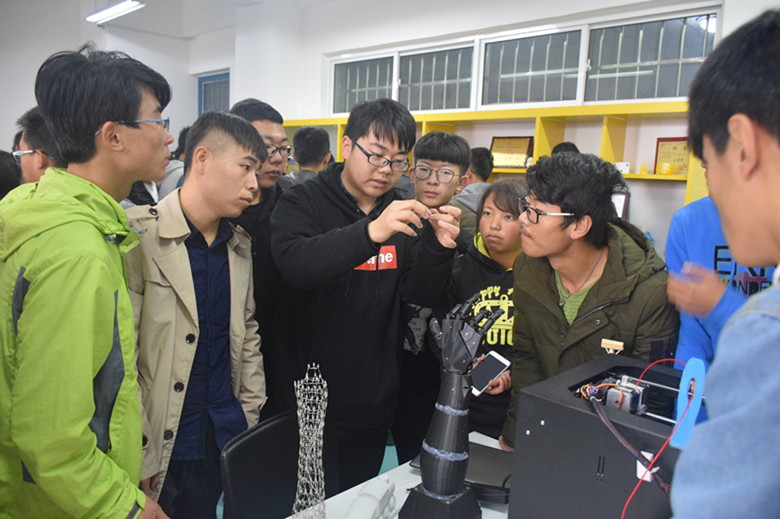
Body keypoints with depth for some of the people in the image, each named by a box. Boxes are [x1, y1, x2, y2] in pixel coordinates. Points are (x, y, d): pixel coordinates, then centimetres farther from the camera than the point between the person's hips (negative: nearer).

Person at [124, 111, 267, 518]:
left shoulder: (240, 244, 7)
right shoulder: (139, 236, -13)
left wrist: (251, 416, 8)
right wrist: (142, 454, -13)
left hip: (228, 438, 5)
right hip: (163, 447, -5)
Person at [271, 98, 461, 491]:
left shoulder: (404, 214, 5)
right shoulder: (303, 203, -7)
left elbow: (419, 294, -2)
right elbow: (295, 265, -26)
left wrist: (439, 248, -20)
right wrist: (370, 233, -39)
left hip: (373, 402, 4)